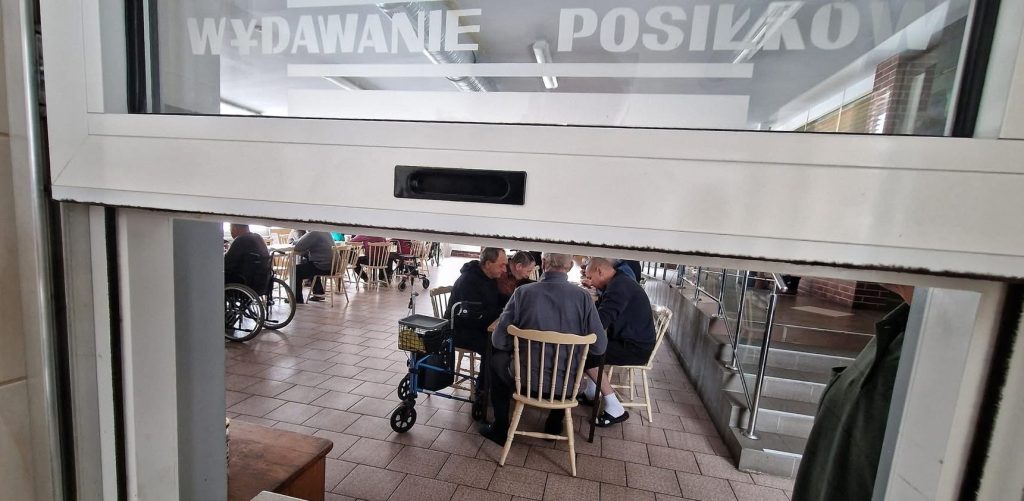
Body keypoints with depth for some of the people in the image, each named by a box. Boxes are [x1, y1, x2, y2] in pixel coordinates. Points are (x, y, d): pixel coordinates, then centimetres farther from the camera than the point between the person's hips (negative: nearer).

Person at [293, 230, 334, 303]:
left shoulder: (313, 234, -16)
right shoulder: (326, 232, 12)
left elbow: (298, 247, -15)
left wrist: (295, 241, 5)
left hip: (323, 267, -9)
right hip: (332, 266, 9)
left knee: (296, 270, 7)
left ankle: (297, 299, 18)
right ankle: (319, 293, 36)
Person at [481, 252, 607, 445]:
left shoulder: (523, 292, -13)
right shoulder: (583, 297, -12)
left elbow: (498, 340, -9)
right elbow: (599, 346, -9)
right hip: (565, 385, 2)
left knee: (497, 359, 29)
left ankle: (500, 429, 34)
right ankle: (554, 426, 43)